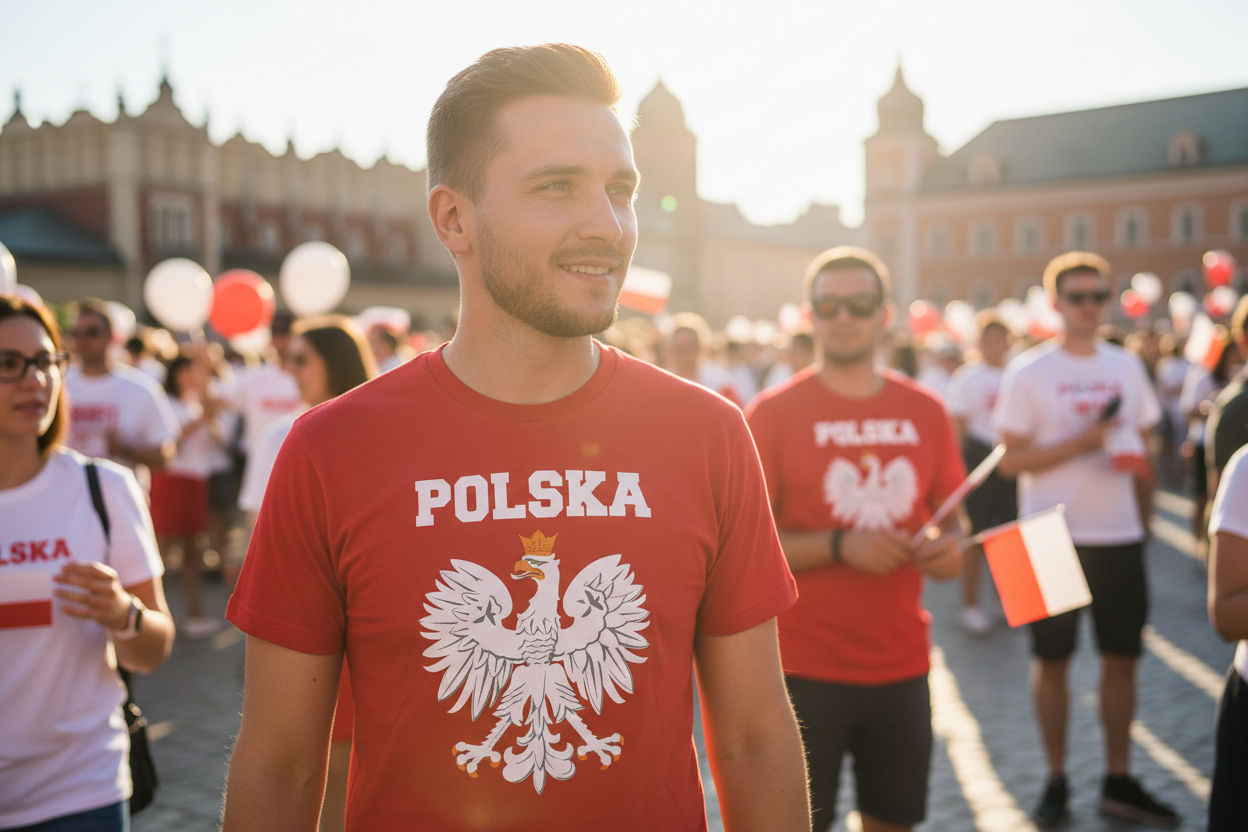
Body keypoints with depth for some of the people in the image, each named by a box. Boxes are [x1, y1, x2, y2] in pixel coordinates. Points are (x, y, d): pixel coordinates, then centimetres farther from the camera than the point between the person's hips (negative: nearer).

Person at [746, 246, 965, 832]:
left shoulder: (925, 411, 6)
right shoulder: (773, 412, -6)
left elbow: (950, 519, 15)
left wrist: (950, 548, -7)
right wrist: (840, 546, -22)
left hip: (901, 662, 4)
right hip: (805, 667, -4)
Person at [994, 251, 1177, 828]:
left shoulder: (1128, 368, 8)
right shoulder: (1028, 372, -6)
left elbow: (1142, 450, 14)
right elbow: (1010, 461, -10)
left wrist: (1146, 519, 9)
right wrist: (1084, 440, -18)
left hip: (1120, 538, 4)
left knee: (1122, 657, 8)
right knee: (1052, 660, 5)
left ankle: (1119, 781, 21)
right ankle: (1055, 779, 18)